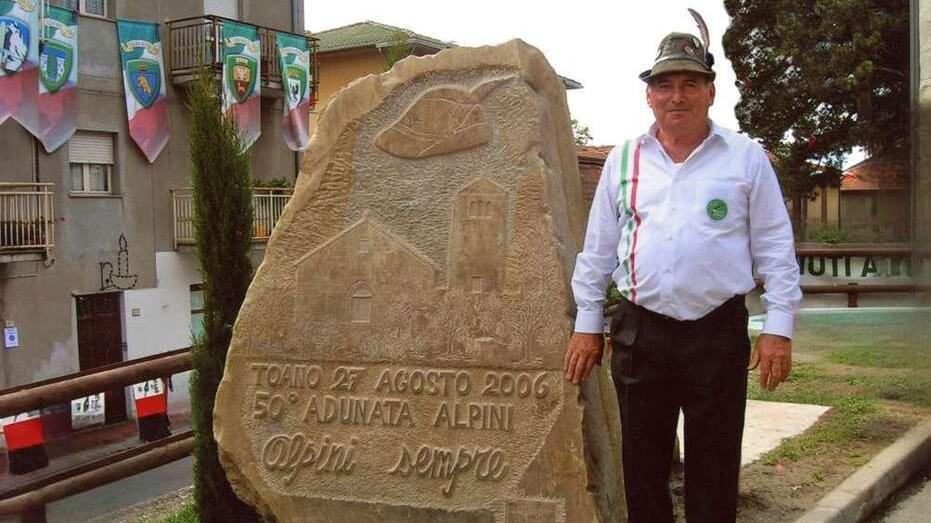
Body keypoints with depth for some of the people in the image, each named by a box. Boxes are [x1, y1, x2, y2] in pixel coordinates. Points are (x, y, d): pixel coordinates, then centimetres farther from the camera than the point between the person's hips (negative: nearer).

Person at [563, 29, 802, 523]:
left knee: (713, 470, 8)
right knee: (642, 467, 12)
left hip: (718, 333, -2)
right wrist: (587, 324, 8)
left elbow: (775, 249, 1)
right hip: (639, 332, 2)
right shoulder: (623, 159, 7)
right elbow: (597, 248, 11)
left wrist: (778, 327, -5)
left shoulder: (746, 157, 1)